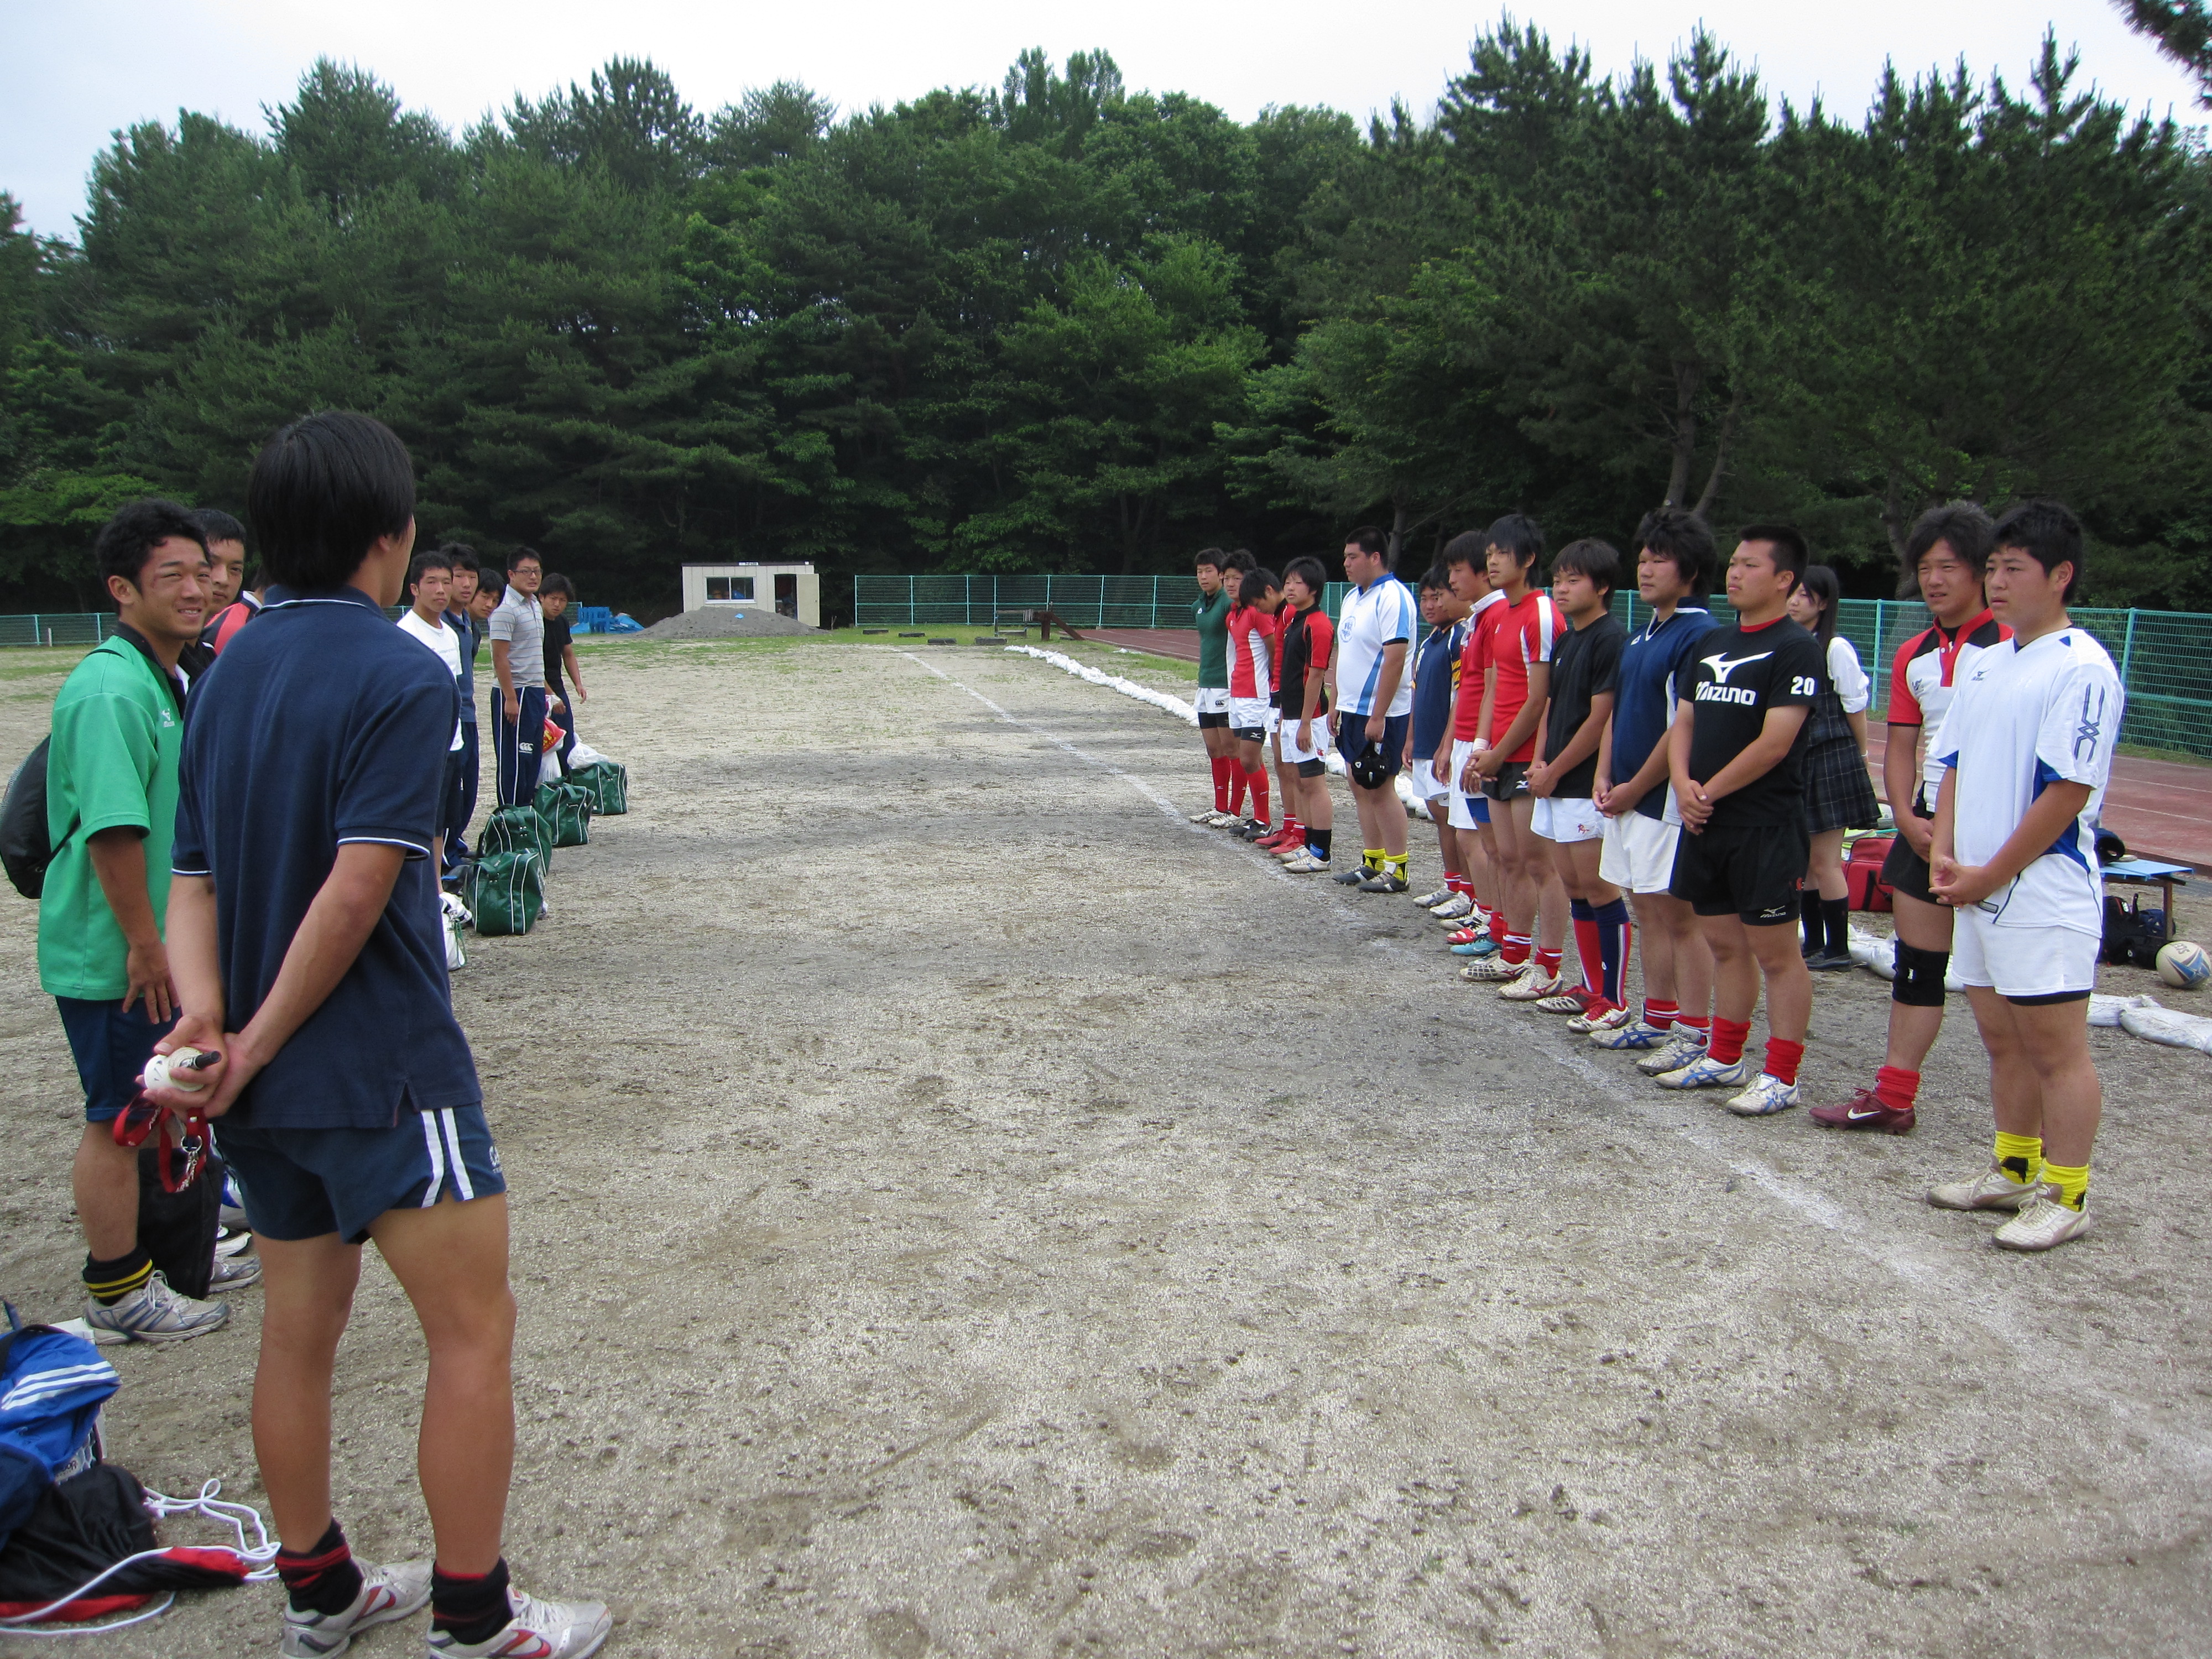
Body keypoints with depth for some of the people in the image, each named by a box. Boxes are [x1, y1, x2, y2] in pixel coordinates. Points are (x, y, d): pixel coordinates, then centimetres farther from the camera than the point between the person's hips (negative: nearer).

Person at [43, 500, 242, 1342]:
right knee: (117, 1119, 3)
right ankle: (117, 1292, 17)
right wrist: (145, 944, -23)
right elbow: (113, 829, -27)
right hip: (112, 955, -10)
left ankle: (168, 1255, 36)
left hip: (157, 947, 10)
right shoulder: (112, 688, -22)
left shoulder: (161, 679, 11)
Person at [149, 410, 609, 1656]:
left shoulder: (228, 674, 10)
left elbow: (196, 881, 4)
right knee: (475, 1331, 3)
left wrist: (205, 1009, -10)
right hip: (382, 1065, -8)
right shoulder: (403, 676, -15)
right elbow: (356, 892, -21)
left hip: (264, 1082, 9)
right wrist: (258, 1042, -12)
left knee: (300, 1332, 18)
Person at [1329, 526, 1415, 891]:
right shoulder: (1352, 598, 14)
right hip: (1351, 710, 9)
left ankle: (1396, 870, 5)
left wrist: (1377, 716, -23)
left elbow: (1395, 659, -21)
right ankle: (1372, 861, 22)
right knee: (1360, 788, 12)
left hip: (1379, 713, -9)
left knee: (1381, 789, -4)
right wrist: (1334, 704, 17)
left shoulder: (1393, 598, -15)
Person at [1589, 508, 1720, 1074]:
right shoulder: (1643, 634, 14)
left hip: (1668, 797, -9)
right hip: (1628, 797, 9)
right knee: (1648, 910, 15)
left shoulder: (1699, 635, -15)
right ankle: (1656, 1021, 25)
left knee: (1680, 915, -4)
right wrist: (1605, 776, 6)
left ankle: (1695, 1035, 4)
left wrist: (1635, 789, -12)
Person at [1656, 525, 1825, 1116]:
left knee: (1775, 951, -1)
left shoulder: (1796, 648, -9)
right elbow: (1683, 722, 14)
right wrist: (1683, 784, -4)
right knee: (1725, 944, 16)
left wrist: (1711, 792, -11)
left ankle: (1780, 1077, 7)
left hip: (1765, 827, -7)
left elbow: (1775, 742, -16)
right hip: (1705, 823, 8)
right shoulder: (1711, 644, 15)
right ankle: (1723, 1059, 26)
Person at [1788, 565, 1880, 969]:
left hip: (1831, 761, -7)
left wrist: (1859, 759, 3)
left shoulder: (1836, 649, -11)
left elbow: (1856, 708, -5)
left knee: (1825, 861, -3)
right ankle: (1814, 943, 21)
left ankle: (1838, 949, 7)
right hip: (1796, 761, 7)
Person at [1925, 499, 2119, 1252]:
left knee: (2056, 1048, 1)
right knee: (2002, 1041, 18)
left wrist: (1990, 875, -14)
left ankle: (2065, 1195, 12)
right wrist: (1943, 854, 2)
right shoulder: (1985, 665, 13)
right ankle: (2015, 1169, 31)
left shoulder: (2082, 669, -13)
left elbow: (2069, 790, -17)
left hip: (2045, 894, -8)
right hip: (1977, 891, 8)